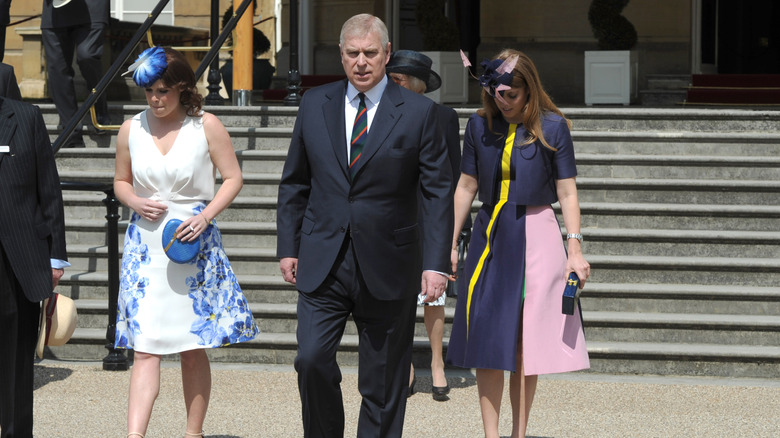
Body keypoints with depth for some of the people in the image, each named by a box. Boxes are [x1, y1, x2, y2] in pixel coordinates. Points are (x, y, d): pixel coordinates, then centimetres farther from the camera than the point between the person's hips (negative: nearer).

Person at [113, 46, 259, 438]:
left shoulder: (206, 127, -3)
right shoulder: (132, 129, 4)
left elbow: (233, 178, 1)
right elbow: (121, 181, 16)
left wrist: (205, 216, -13)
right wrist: (136, 202, -6)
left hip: (194, 243, -1)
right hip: (145, 243, 1)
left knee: (193, 348, 6)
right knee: (145, 347, -8)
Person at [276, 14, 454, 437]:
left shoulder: (418, 112, -1)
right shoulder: (314, 104, 7)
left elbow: (437, 191, -2)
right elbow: (294, 183, 13)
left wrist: (436, 263, -10)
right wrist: (288, 246, 7)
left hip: (387, 269, -2)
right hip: (322, 263, 2)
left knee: (383, 384, 4)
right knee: (312, 360, -10)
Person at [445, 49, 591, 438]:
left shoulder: (552, 126, -3)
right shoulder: (480, 125, 4)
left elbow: (567, 193, -2)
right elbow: (466, 187, 11)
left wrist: (575, 248, -8)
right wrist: (449, 243, 9)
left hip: (535, 238, -2)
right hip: (489, 236, 2)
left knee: (525, 343, 1)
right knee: (488, 339, -1)